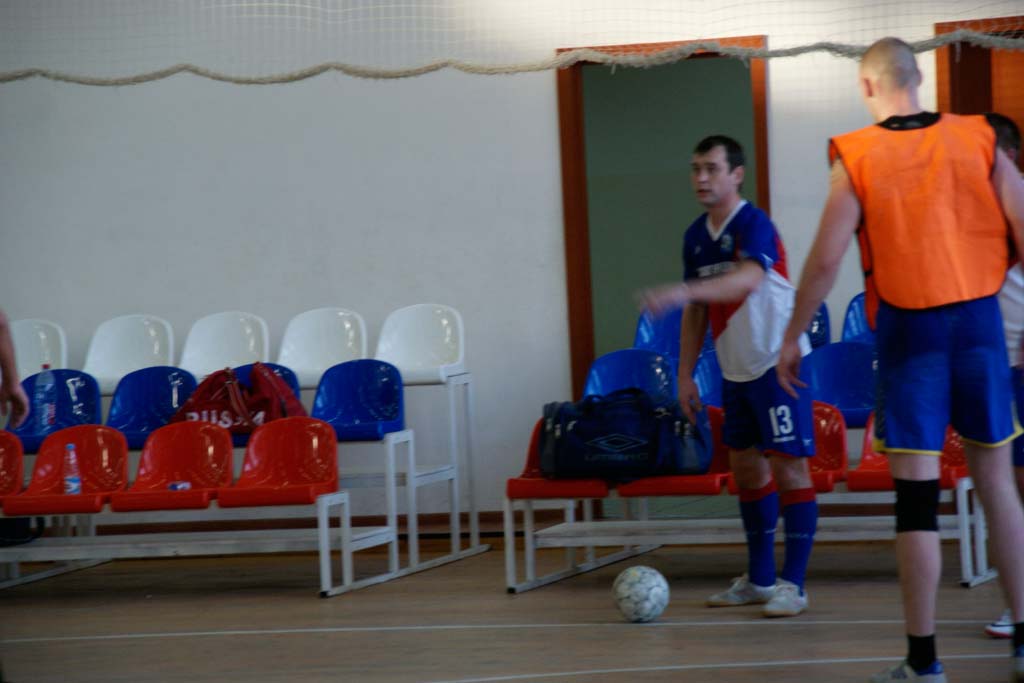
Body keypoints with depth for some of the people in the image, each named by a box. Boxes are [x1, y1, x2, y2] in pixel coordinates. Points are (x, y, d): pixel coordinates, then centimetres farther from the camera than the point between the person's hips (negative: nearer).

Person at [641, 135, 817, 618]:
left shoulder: (754, 225, -16)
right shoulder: (695, 236, 8)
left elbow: (749, 278, -36)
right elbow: (696, 314, 16)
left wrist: (683, 291, -48)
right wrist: (685, 374, 10)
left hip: (777, 363, -8)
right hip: (735, 370, 8)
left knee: (788, 467, -7)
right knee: (747, 468, 12)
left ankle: (793, 584, -5)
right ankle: (759, 579, 22)